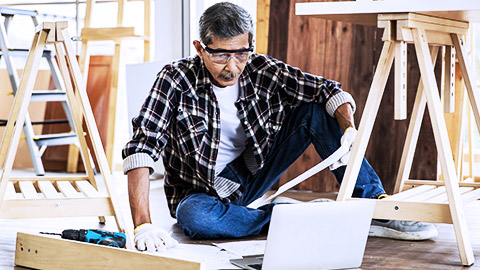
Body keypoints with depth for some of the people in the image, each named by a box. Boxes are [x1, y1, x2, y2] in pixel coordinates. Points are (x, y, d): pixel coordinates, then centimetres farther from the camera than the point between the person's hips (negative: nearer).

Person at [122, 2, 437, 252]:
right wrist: (143, 225, -41)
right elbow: (142, 148, -30)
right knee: (196, 218, -40)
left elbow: (329, 90, -9)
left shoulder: (262, 70, -11)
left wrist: (350, 131, -32)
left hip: (253, 174, 3)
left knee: (316, 109, -11)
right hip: (205, 192, -3)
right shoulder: (177, 79, -21)